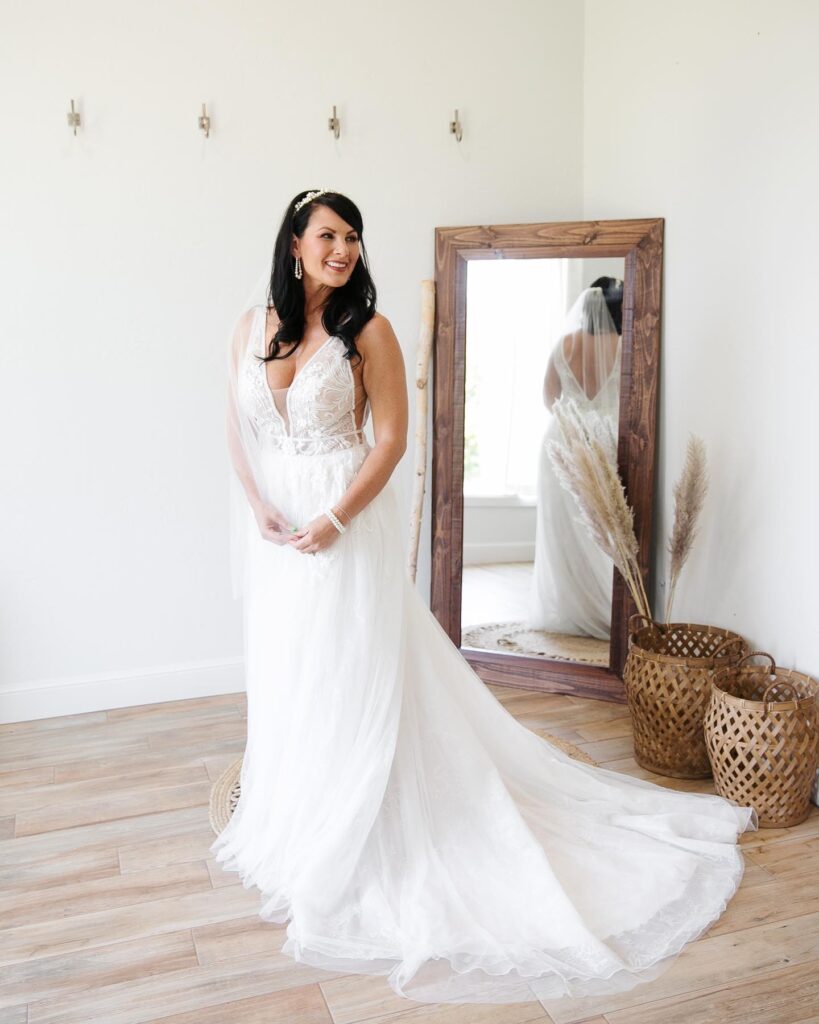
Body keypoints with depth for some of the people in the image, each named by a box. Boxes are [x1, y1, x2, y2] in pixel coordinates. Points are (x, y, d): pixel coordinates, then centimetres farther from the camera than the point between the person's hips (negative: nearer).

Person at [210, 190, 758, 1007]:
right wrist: (258, 509, -7)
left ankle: (343, 852, 23)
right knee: (282, 673, 17)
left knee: (349, 676, 4)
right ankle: (286, 818, 40)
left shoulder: (368, 332, -8)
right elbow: (237, 429, 7)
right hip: (272, 527, 5)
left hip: (347, 525, -5)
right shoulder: (253, 326, 4)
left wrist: (334, 519, -18)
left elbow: (391, 437, -10)